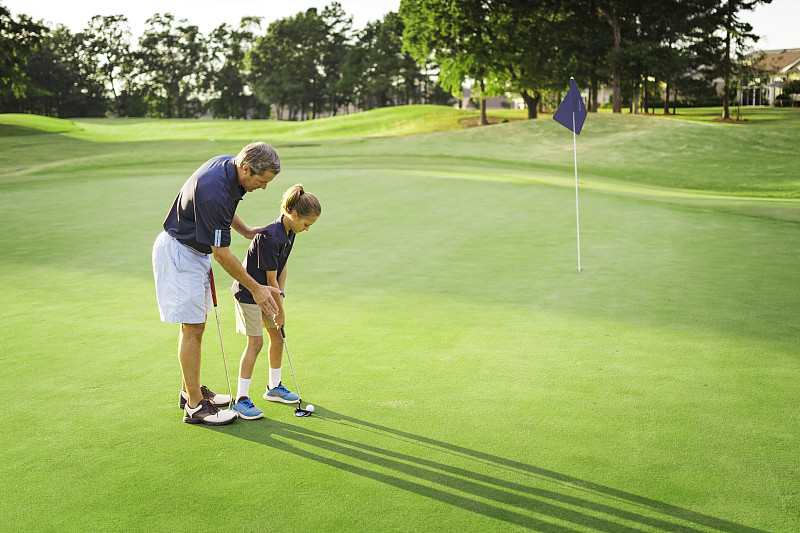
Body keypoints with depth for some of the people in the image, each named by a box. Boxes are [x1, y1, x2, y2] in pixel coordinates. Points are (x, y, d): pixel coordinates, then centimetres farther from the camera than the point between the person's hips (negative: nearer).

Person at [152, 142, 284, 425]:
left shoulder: (229, 165, -5)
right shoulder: (214, 190, -33)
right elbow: (222, 254, -26)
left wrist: (245, 230, 7)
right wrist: (255, 288, -19)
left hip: (194, 250, 10)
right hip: (178, 253, -10)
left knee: (195, 325, 15)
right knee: (192, 328, -6)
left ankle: (191, 390, 28)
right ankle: (195, 406, 3)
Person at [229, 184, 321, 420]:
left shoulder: (290, 232, -2)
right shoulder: (270, 238, -30)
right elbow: (271, 279, -23)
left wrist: (280, 297, -3)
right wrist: (280, 310, -14)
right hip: (249, 292, -9)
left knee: (278, 336, 13)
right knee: (256, 341, -10)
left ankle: (274, 387, 29)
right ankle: (241, 399, -4)